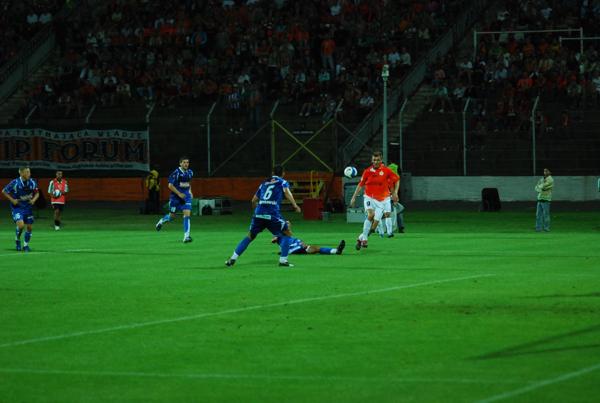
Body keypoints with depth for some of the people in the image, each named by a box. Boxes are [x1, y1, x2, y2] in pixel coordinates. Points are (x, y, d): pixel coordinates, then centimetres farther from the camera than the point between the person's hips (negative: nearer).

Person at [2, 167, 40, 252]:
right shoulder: (15, 183, -16)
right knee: (21, 225, -20)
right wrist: (12, 200, -12)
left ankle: (26, 245, 22)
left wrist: (34, 199, -8)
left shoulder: (32, 183, -6)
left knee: (30, 227, 3)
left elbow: (37, 193, 12)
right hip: (17, 207, -4)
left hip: (28, 207, 4)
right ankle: (17, 240, 10)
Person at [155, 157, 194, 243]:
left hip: (186, 196, 4)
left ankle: (186, 236, -16)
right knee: (172, 216, 10)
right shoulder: (176, 173, -15)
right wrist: (179, 194, -20)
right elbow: (170, 185, -15)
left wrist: (190, 191, 12)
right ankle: (162, 221, 45)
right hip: (175, 197, -4)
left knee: (187, 214, -13)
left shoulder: (190, 173, 5)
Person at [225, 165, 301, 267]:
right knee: (287, 234, 10)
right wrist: (295, 205, -15)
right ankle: (283, 260, 0)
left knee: (250, 236, 19)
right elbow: (287, 192, -11)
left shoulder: (264, 183, 24)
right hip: (272, 215, -5)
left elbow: (254, 200, 29)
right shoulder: (282, 182, 11)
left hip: (258, 213, 5)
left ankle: (232, 259, 13)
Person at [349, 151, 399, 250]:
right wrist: (354, 197, 6)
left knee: (375, 223, -6)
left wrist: (395, 193, -3)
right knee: (370, 215, -27)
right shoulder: (367, 171, -1)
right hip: (369, 197, -1)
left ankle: (361, 238, 13)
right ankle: (364, 239, -21)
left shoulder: (386, 170, -4)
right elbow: (360, 184, 8)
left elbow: (396, 180, 7)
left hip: (381, 200, 1)